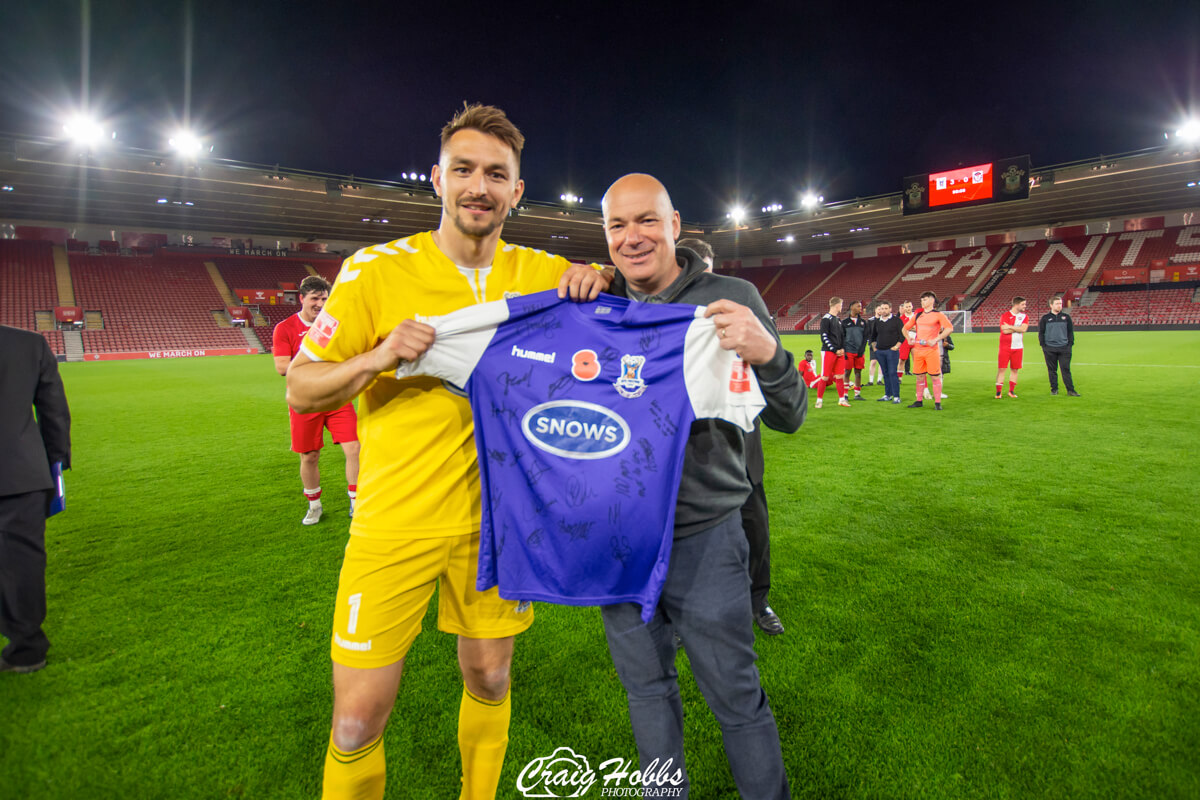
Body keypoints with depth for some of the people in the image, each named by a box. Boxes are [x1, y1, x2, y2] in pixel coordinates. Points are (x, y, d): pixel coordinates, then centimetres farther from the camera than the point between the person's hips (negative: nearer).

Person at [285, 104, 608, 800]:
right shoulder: (375, 272, -7)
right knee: (357, 722, 2)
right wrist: (379, 356, -24)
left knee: (490, 683, 18)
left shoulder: (538, 271, 2)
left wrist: (592, 279, -8)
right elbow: (300, 389, -3)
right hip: (397, 526, -2)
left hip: (496, 516, 3)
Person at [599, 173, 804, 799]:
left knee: (736, 697, 11)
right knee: (646, 688, 21)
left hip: (703, 541, -3)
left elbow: (787, 419, -9)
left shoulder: (729, 300, -7)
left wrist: (766, 355, -31)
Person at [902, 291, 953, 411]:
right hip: (918, 349, 5)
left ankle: (937, 403, 3)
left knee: (935, 376, -3)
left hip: (932, 350, -5)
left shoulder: (938, 315, -3)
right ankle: (919, 401, 18)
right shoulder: (917, 315, 13)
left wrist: (936, 340, -18)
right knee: (919, 376, 9)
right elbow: (905, 328, 23)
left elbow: (949, 328, -13)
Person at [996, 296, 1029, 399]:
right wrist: (1018, 328, -8)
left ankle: (1011, 391, 16)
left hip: (1018, 347, 4)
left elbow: (1023, 329, -9)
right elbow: (1005, 330, -16)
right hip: (1005, 347, -3)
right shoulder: (1005, 315, -4)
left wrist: (1010, 327, -12)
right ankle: (998, 392, 0)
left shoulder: (1024, 316, 7)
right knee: (1002, 368, -5)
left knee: (1015, 369, 7)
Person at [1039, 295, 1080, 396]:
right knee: (1052, 370, 5)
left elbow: (1070, 332, 12)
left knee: (1066, 369, -3)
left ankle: (1070, 390, -1)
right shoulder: (1045, 318, 5)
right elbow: (1041, 333, 8)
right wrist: (1043, 345, -1)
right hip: (1050, 349, 0)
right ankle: (1054, 389, 14)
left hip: (1064, 348, 1)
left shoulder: (1066, 317, 8)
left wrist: (1070, 344, 3)